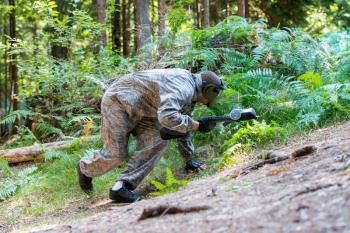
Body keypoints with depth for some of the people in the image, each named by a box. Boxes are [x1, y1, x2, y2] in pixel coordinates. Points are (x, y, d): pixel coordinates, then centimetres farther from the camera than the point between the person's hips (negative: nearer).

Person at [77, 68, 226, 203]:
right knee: (116, 155, -6)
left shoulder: (190, 93, 7)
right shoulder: (183, 87, -26)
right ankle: (85, 168, 25)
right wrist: (197, 125, -32)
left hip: (138, 111, 10)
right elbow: (166, 116, -43)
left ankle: (121, 187, -9)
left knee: (157, 142, -8)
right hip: (118, 101, -10)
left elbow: (184, 123, 18)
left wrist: (189, 160, 21)